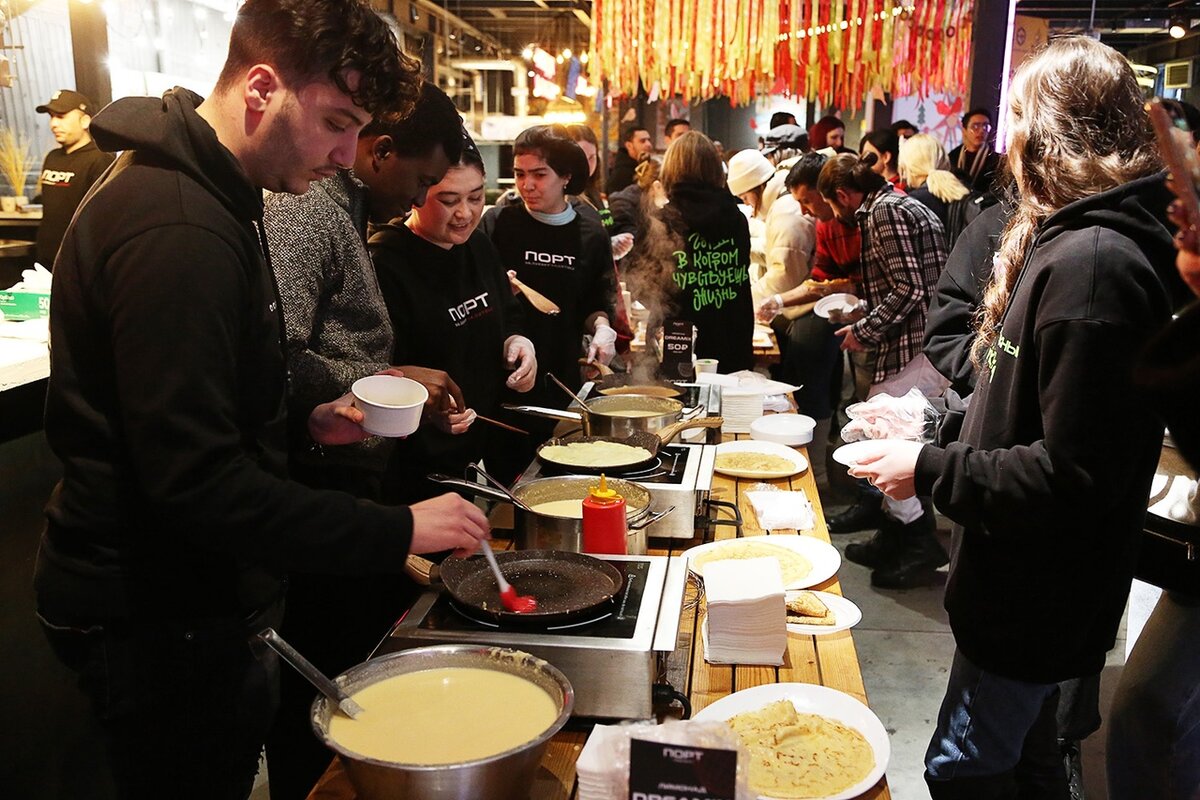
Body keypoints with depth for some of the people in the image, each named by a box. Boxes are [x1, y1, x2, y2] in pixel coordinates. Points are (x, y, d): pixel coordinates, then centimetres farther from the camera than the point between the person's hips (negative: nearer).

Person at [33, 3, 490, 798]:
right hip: (161, 622, -9)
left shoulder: (203, 196, 8)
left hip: (194, 596, 9)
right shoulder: (175, 227, -26)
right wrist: (398, 531, -25)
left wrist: (307, 422, 4)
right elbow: (197, 481, -28)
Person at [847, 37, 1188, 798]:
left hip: (1038, 593, -10)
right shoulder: (1073, 243, 7)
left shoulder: (1093, 265, -26)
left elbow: (1073, 475, -28)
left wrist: (931, 469, -20)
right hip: (1030, 581, 10)